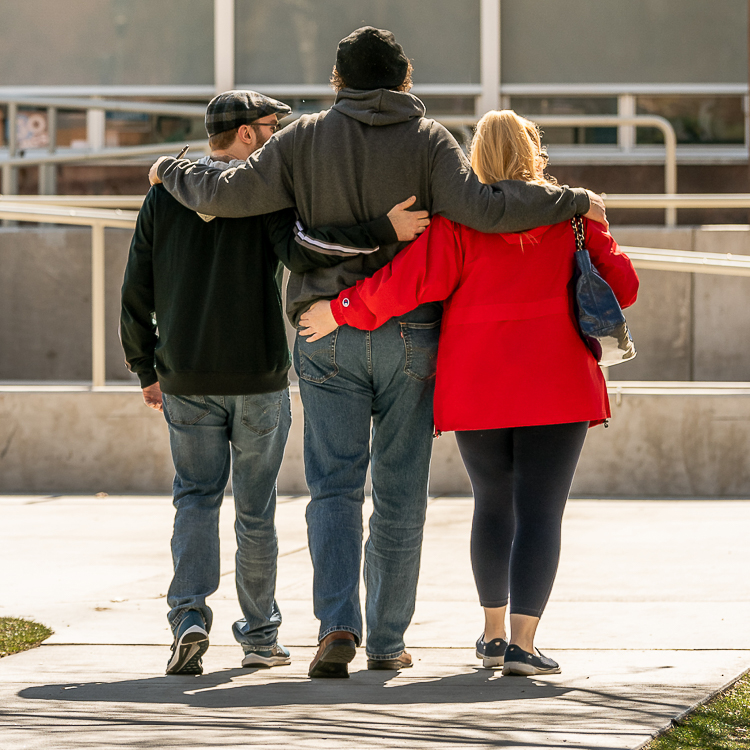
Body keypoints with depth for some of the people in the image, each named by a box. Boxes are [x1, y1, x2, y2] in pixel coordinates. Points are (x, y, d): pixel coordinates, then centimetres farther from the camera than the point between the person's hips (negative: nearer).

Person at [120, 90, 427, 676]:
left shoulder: (164, 195, 7)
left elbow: (136, 294, 7)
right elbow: (300, 250, -28)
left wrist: (146, 370, 17)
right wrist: (384, 230, -32)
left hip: (186, 380, 3)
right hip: (258, 378, -3)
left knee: (196, 495, 12)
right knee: (256, 507, 9)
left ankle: (190, 614, -9)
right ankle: (260, 634, 18)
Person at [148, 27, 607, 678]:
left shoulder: (307, 139, 2)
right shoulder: (428, 140, -2)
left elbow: (229, 193, -1)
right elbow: (482, 207, -17)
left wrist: (173, 173, 19)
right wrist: (576, 202, -8)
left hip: (328, 337, 1)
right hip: (410, 333, 0)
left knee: (335, 485, 1)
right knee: (400, 491, 7)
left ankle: (337, 625, -17)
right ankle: (388, 639, 11)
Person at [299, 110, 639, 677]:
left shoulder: (458, 219, -4)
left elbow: (406, 284, -13)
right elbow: (621, 286, 3)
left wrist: (340, 312, -2)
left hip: (477, 389, 1)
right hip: (555, 388, -1)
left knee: (493, 505, 18)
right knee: (540, 513, -3)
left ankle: (494, 634, 28)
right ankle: (521, 644, -14)